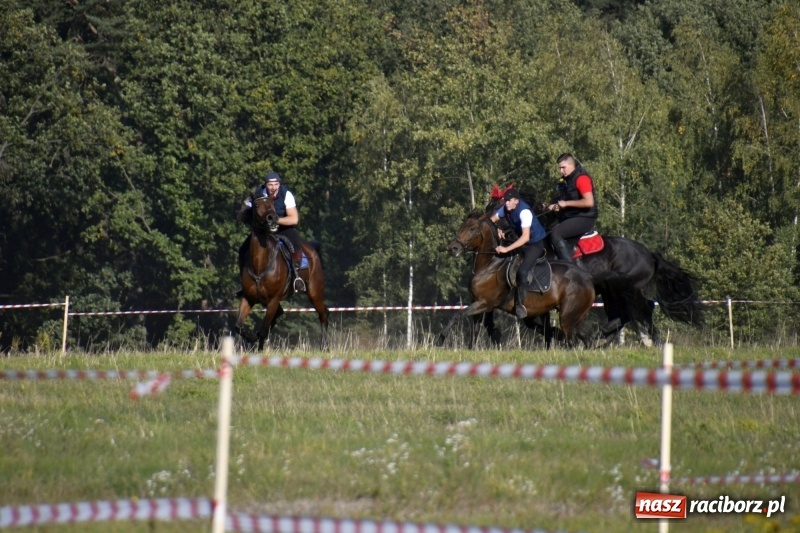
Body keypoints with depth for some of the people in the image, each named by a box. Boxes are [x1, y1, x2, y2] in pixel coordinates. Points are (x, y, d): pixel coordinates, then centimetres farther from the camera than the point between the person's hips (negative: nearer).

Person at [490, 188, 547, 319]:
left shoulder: (524, 211, -31)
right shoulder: (506, 208, -7)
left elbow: (525, 237, -38)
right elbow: (491, 220, 8)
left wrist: (506, 249, -40)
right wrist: (497, 230, -14)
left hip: (536, 243, -9)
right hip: (520, 240, 9)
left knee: (522, 271, -24)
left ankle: (521, 304, -19)